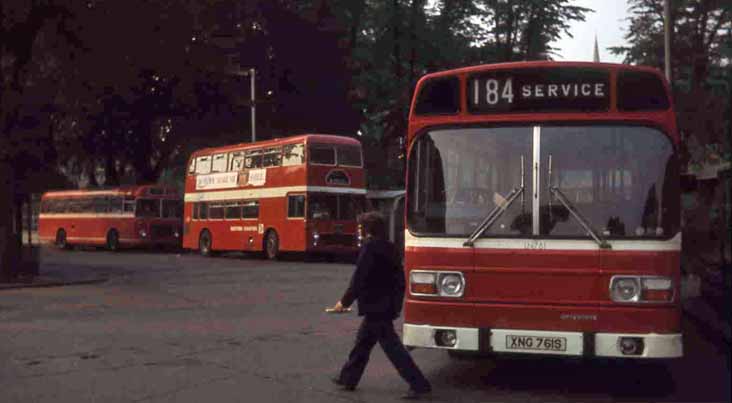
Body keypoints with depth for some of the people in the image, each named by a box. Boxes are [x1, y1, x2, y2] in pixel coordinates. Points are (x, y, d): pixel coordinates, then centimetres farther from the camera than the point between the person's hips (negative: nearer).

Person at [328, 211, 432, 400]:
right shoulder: (389, 248, 10)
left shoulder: (370, 247, -15)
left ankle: (419, 384, -6)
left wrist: (344, 302, -7)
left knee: (391, 345, -6)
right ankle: (348, 378, 30)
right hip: (388, 304, 9)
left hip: (375, 306, -9)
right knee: (363, 340, 19)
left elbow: (359, 279, -17)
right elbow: (399, 279, 11)